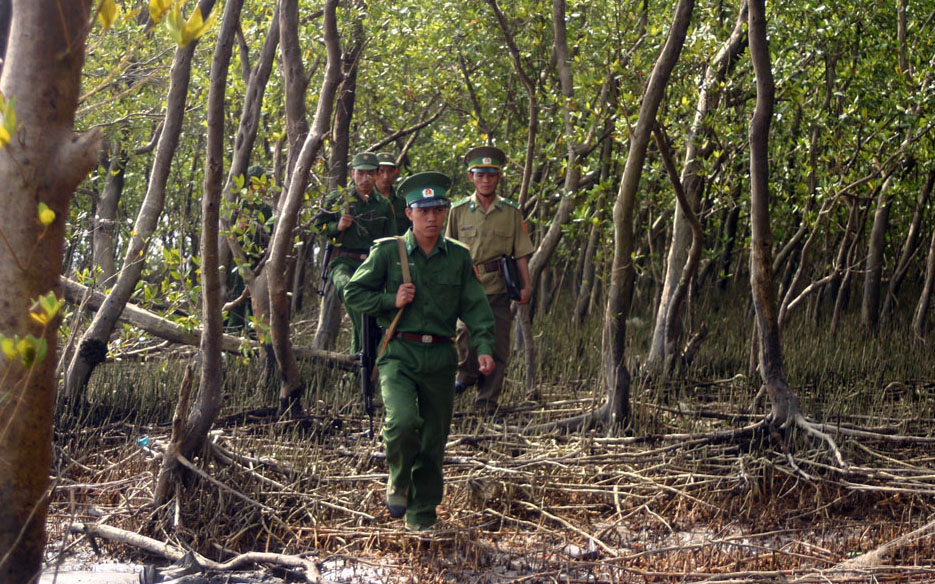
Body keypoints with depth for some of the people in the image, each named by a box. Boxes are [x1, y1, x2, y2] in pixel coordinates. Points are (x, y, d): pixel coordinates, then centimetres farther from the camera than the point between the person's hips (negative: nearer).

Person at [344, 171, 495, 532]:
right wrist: (392, 301, -9)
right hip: (400, 353, -3)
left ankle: (421, 516, 22)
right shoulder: (388, 251, 1)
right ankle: (398, 481, 3)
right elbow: (354, 293, 7)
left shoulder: (459, 257, 8)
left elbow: (475, 306, 7)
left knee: (433, 441, 6)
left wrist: (484, 347, -9)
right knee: (402, 421, -26)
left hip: (441, 357, 3)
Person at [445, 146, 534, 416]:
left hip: (499, 288, 1)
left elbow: (521, 254, 10)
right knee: (466, 332, -21)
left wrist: (526, 285, 2)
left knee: (498, 349, 0)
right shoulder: (459, 211, 8)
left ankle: (487, 403, 12)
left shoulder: (511, 212, 10)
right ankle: (467, 374, 9)